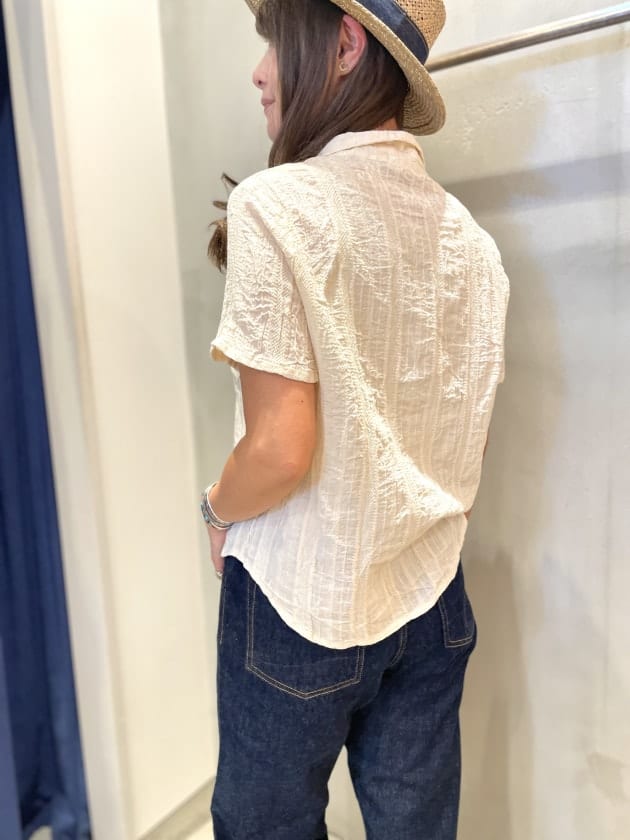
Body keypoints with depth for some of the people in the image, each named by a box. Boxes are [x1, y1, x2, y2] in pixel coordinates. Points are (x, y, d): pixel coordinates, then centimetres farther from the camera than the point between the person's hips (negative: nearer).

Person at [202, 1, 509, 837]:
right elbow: (456, 435, 7)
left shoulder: (278, 204, -17)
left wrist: (218, 508, -1)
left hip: (303, 600, -5)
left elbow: (281, 450, -21)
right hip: (431, 592, 6)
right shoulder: (467, 233, 2)